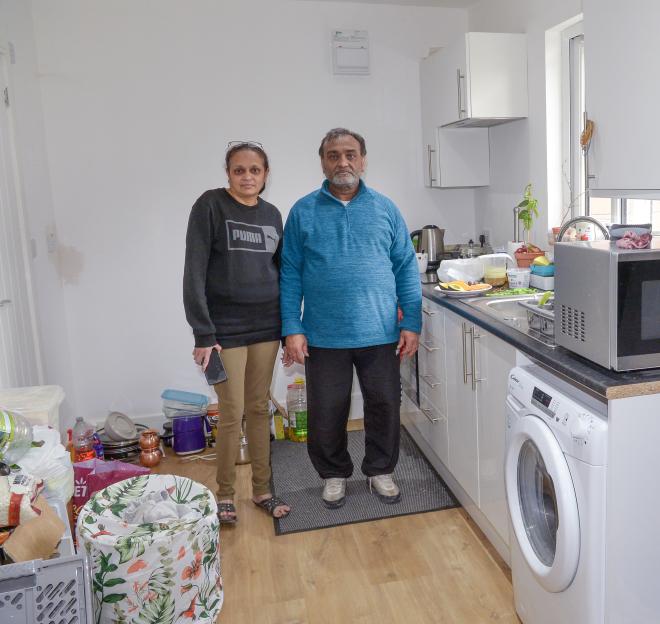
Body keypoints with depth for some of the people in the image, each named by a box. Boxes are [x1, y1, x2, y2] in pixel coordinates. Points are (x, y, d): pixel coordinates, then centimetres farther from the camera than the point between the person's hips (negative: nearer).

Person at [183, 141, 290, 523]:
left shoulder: (272, 214, 9)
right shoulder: (211, 205, -6)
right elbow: (194, 273, -11)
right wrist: (203, 335, -16)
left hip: (266, 327, 4)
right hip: (226, 328, -4)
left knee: (259, 409, 11)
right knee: (233, 413, 0)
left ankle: (263, 490, 24)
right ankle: (225, 493, 20)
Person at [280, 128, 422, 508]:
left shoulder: (384, 209, 5)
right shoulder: (304, 212, 2)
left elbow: (406, 268, 5)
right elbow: (290, 275, 1)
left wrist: (412, 323, -2)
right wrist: (292, 329, -6)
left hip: (381, 333, 1)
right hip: (324, 337, -1)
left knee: (385, 407, 11)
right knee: (326, 413, 9)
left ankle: (381, 470, 34)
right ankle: (334, 474, 33)